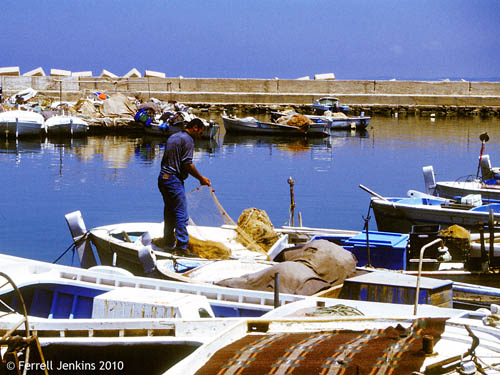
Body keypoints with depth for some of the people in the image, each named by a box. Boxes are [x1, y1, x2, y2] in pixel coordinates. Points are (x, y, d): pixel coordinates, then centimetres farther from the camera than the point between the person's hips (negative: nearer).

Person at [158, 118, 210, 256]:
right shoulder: (188, 139, -10)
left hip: (163, 177, 10)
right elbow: (187, 164, -16)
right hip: (174, 180, -10)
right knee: (181, 214, -8)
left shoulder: (173, 137, 18)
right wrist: (201, 178, -7)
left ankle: (169, 244, 23)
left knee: (169, 212, 16)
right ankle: (182, 247, -11)